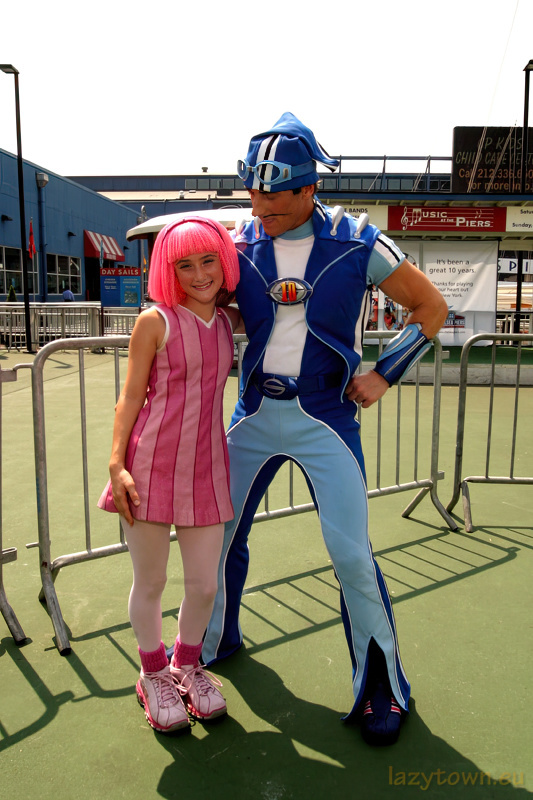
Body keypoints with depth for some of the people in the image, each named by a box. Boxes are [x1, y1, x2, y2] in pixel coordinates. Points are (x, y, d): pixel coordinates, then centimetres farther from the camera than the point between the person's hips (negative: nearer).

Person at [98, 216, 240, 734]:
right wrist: (116, 463, -11)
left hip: (205, 468, 4)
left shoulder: (230, 321, 9)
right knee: (149, 583, 11)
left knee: (204, 585, 10)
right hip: (151, 467, -4)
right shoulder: (155, 321, -5)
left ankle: (188, 665, 40)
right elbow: (131, 395, -5)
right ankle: (154, 676, 36)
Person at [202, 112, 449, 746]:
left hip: (325, 419, -3)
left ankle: (382, 686, 20)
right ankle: (215, 642, 39)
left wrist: (382, 375, -3)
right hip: (254, 415, 4)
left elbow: (430, 308, 2)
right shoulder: (241, 244, 1)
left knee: (351, 554, -4)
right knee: (220, 532, 12)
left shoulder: (357, 244, -8)